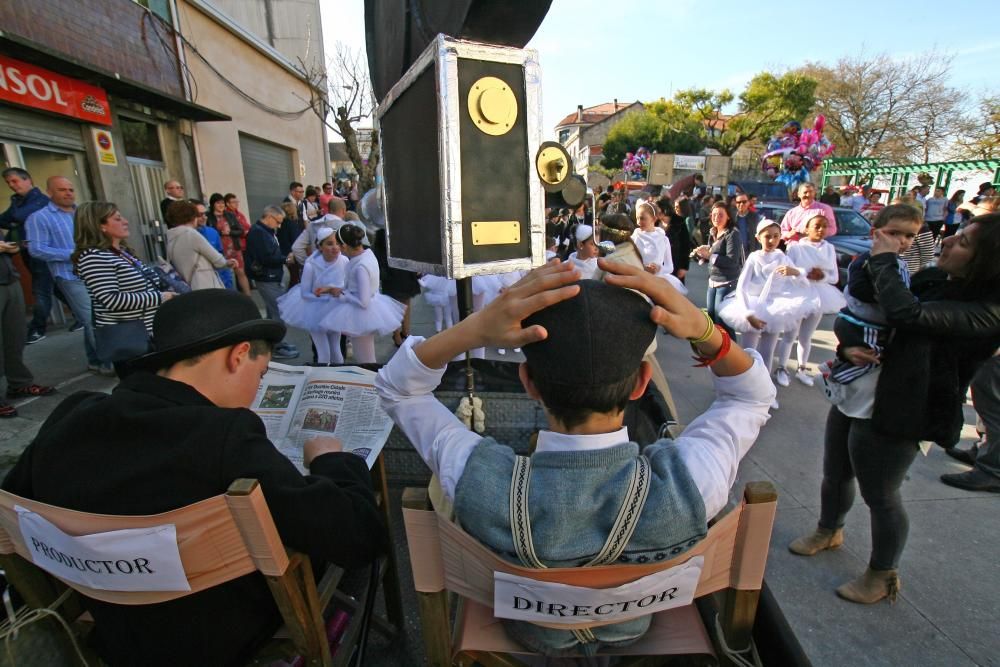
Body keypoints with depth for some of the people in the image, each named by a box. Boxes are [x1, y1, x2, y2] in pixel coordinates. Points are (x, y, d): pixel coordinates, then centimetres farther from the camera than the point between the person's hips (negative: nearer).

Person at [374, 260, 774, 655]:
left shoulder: (479, 484, -43)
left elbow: (395, 388, -24)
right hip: (629, 631, 1)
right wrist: (704, 331, -36)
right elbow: (752, 396, -17)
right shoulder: (690, 483, -41)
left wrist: (473, 329, -42)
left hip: (529, 634, 0)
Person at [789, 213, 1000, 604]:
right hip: (852, 399, 7)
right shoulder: (930, 279, 4)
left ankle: (883, 575, 35)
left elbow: (906, 314, -36)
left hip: (891, 417, -7)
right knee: (834, 476, 22)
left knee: (881, 497, 10)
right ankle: (829, 531, 49)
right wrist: (849, 345, -12)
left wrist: (884, 260, -20)